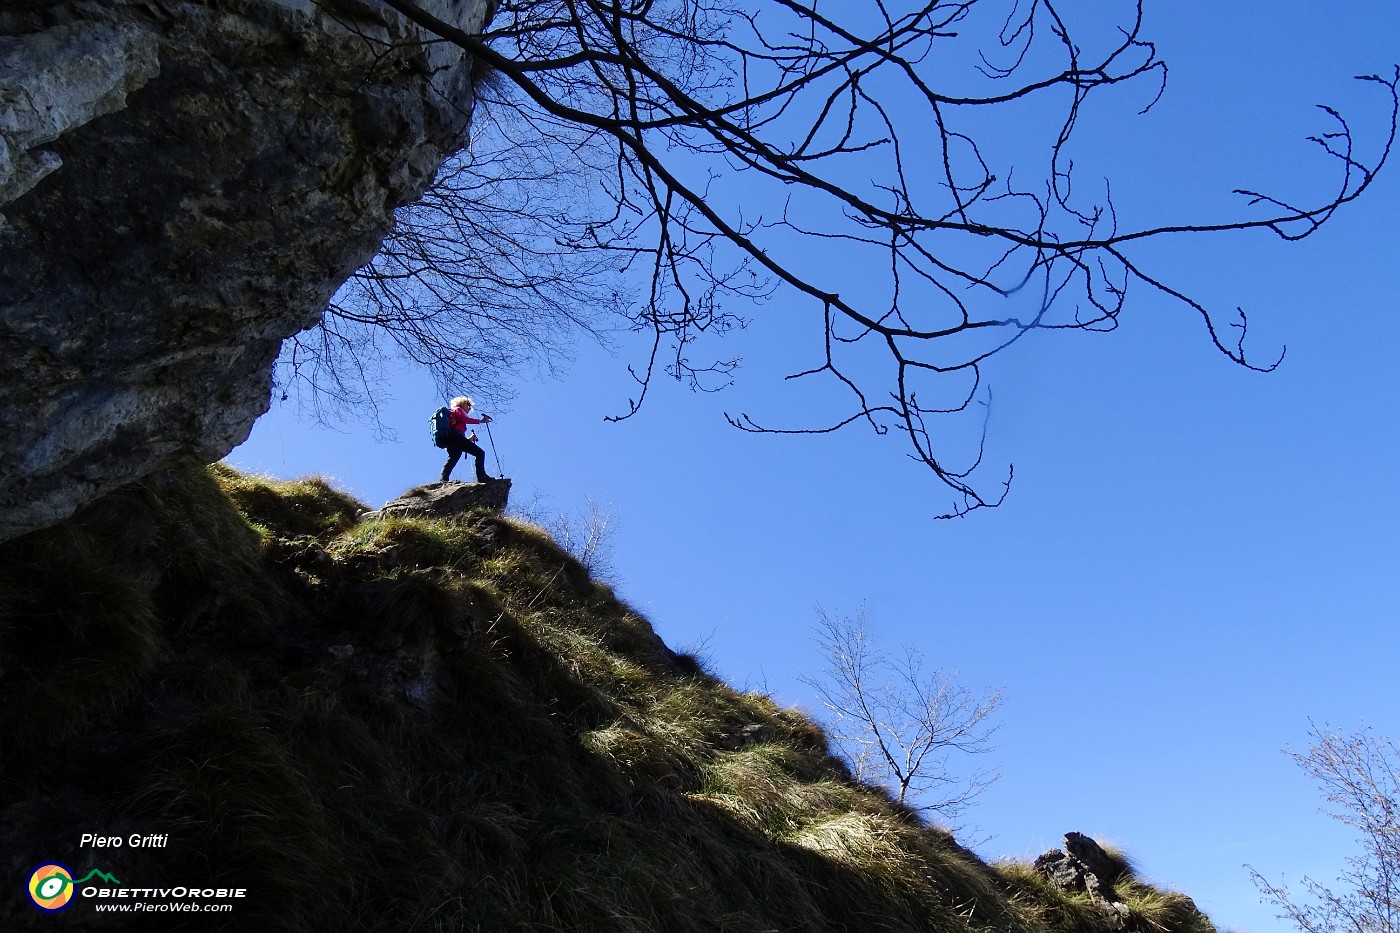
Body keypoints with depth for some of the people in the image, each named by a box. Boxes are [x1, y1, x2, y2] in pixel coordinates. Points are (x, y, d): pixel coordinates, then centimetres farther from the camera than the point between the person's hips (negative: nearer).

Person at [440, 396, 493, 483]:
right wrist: (480, 421, -3)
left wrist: (469, 439, 19)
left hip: (450, 442, 9)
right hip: (456, 437, -9)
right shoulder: (458, 409, 15)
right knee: (480, 453, -13)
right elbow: (465, 419, -6)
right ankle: (481, 476, -26)